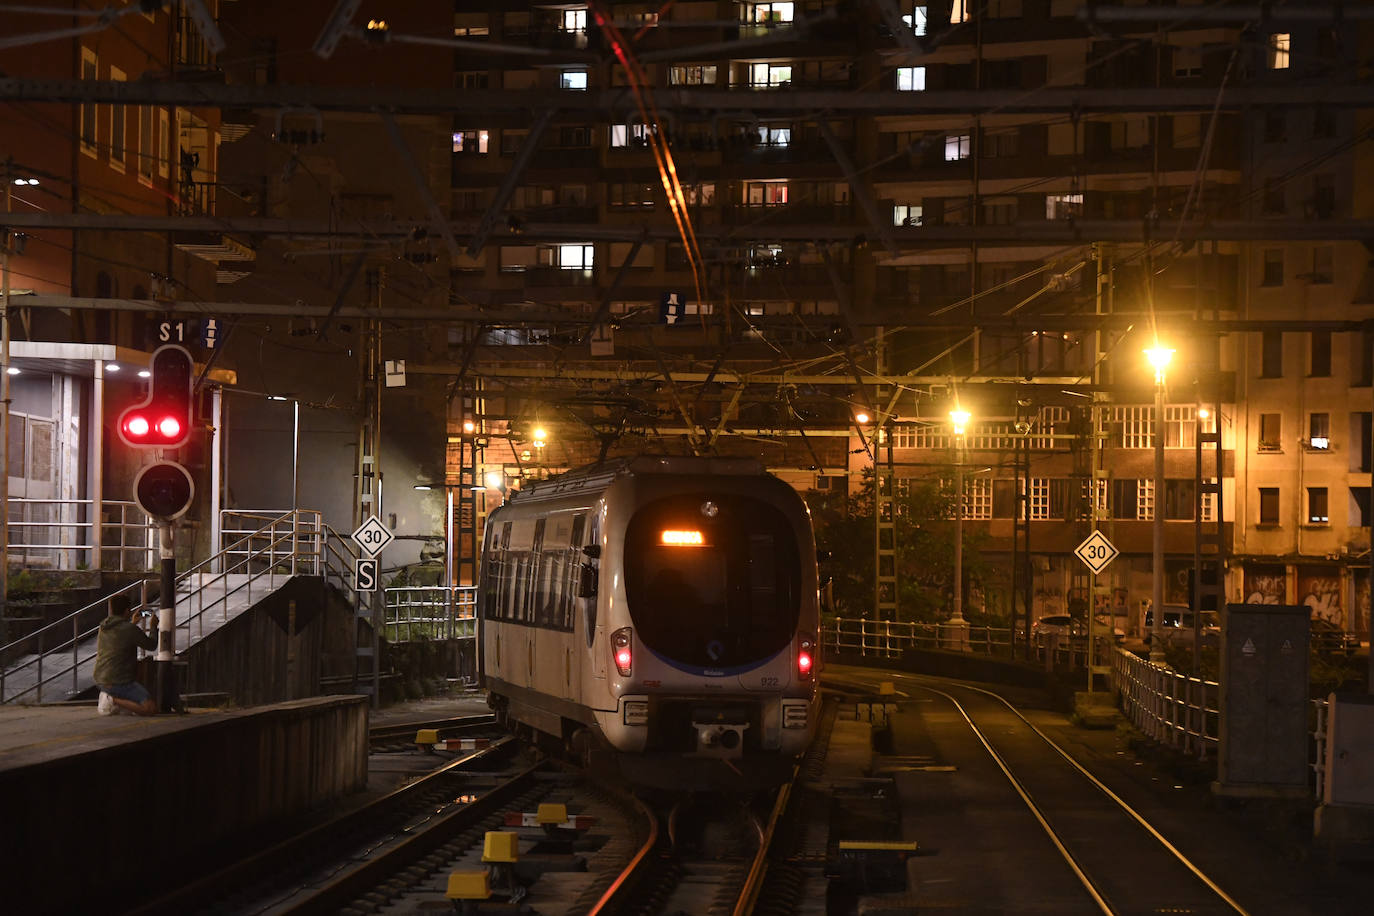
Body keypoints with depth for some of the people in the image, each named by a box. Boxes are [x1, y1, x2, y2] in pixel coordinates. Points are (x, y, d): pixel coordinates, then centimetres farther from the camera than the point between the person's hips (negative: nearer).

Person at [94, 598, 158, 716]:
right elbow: (151, 645, -3)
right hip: (119, 682, -9)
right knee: (151, 708, -13)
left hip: (100, 680, 9)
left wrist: (132, 621, 32)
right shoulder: (130, 629, -15)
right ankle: (113, 701, -13)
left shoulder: (103, 627, 7)